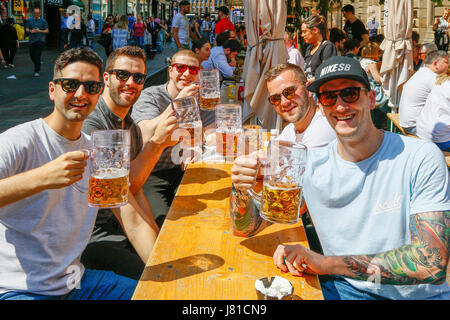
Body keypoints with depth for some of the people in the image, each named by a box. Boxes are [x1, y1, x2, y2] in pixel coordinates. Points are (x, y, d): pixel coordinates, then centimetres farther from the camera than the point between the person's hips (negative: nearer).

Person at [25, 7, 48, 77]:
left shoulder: (43, 21, 2)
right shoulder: (29, 20, 9)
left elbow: (47, 31, 2)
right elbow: (27, 29, 12)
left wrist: (39, 31, -14)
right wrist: (31, 31, -10)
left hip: (40, 40, -4)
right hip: (31, 40, 4)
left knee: (37, 56, -10)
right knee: (32, 56, 9)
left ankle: (37, 71, -2)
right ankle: (37, 65, 38)